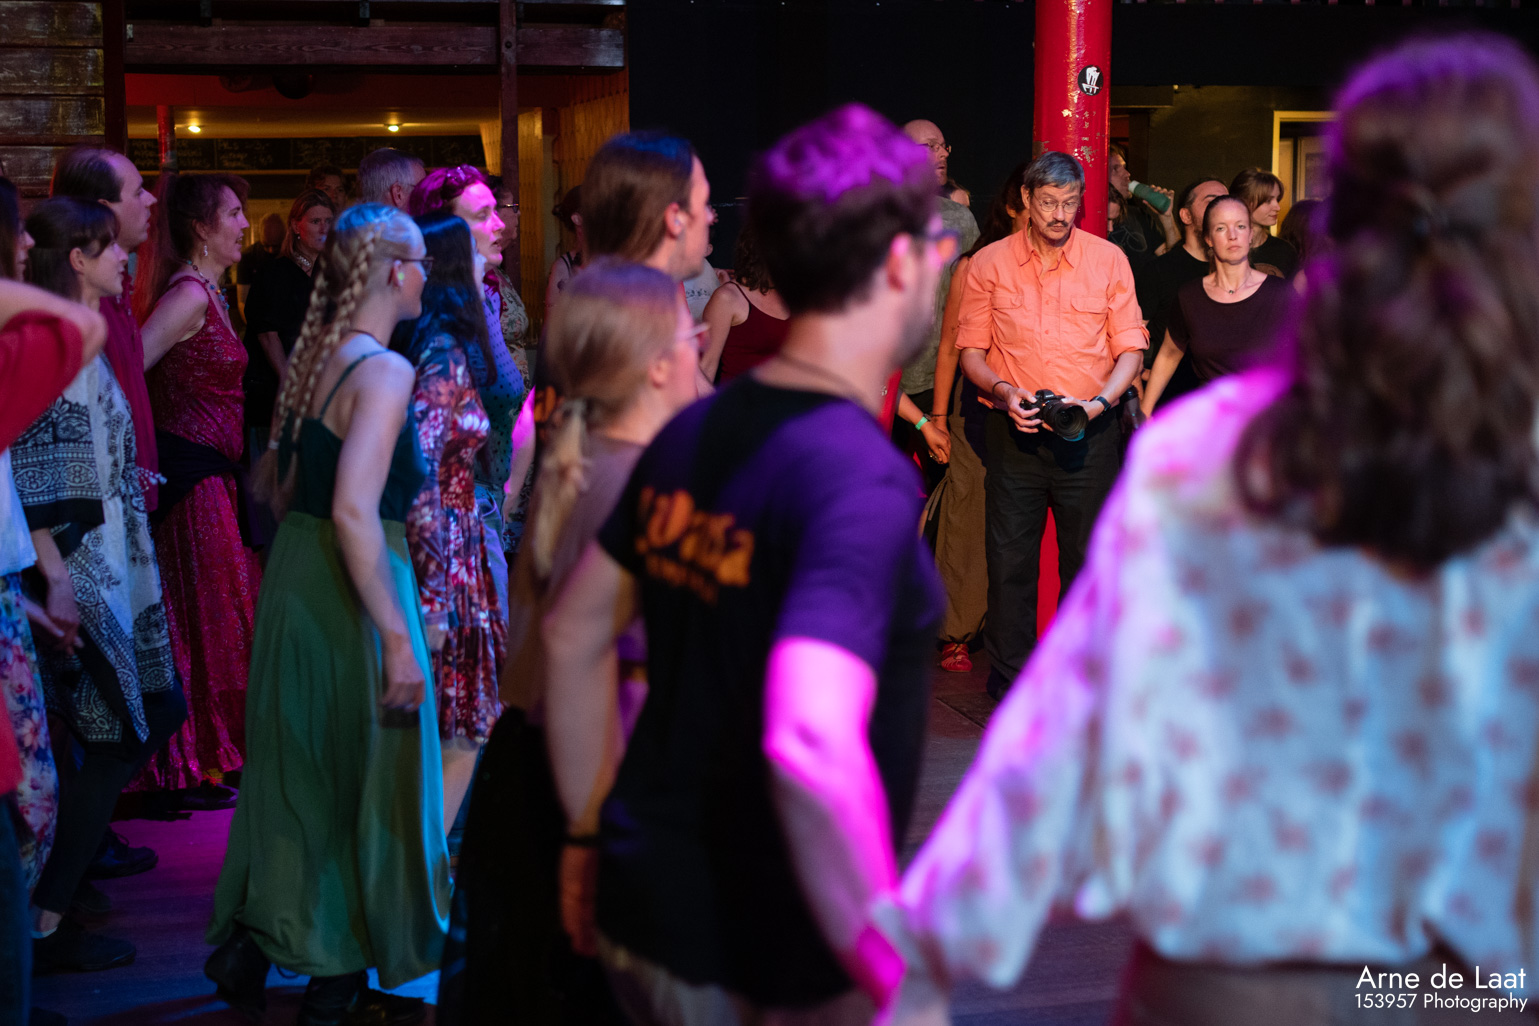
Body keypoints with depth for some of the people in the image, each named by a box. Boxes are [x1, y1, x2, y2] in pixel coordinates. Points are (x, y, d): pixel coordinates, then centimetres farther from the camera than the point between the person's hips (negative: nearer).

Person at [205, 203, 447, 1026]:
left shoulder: (315, 354, 7)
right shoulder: (384, 371, -19)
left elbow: (275, 481, 16)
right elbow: (354, 511, -27)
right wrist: (398, 638, -26)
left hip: (294, 574, 8)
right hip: (351, 592, -8)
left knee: (296, 769, 19)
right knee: (362, 777, 5)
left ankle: (247, 944, 27)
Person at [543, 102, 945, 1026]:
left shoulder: (695, 433, 3)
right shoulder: (863, 477, -22)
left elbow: (575, 635, 13)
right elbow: (810, 744, -35)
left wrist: (591, 832, 23)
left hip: (643, 915, 8)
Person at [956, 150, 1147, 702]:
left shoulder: (1107, 260, 4)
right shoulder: (989, 264, 4)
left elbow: (1130, 349, 4)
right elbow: (971, 351, 6)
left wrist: (1100, 401, -13)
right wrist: (1003, 392, -13)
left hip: (1089, 433, 0)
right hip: (1015, 431, 0)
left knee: (1087, 558, 4)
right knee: (1010, 557, 1)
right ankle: (1009, 675, 11)